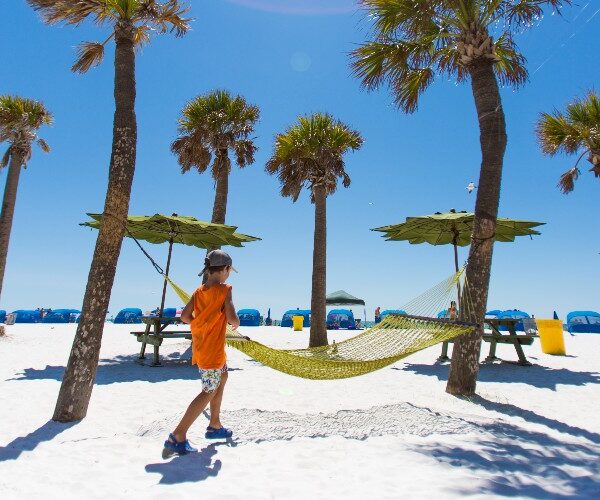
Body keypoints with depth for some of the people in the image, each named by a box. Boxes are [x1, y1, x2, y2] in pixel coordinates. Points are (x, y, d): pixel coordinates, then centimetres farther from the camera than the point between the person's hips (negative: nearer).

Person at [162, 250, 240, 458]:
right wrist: (236, 324, 0)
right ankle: (178, 437, 1)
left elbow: (185, 316, 3)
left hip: (201, 346, 9)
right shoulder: (224, 289, -15)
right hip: (213, 350, -9)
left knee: (222, 377, 25)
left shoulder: (199, 291, 6)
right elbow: (232, 318, -22)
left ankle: (214, 425, 33)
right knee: (210, 391, 1)